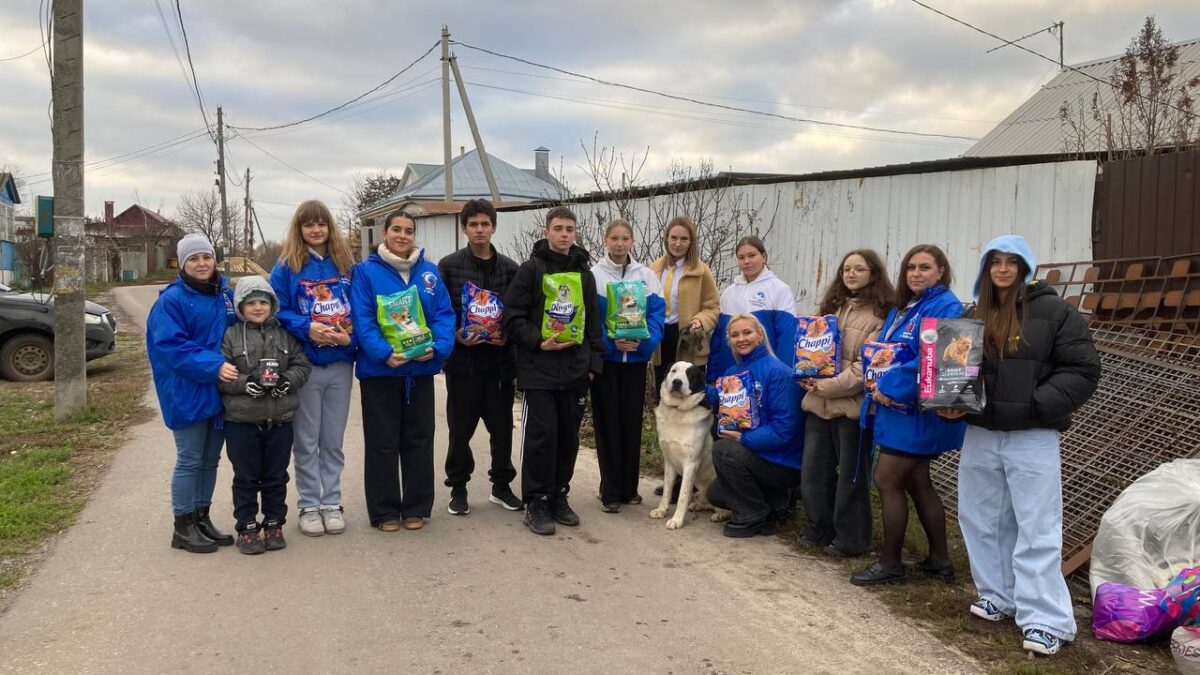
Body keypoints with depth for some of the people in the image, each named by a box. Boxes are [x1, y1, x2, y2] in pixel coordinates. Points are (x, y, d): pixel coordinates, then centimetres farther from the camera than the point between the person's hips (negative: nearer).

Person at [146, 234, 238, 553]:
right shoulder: (172, 300, -10)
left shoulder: (226, 295, 9)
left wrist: (239, 367, 3)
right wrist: (214, 366, -28)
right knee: (189, 460, 1)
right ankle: (183, 526, 13)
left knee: (210, 459, 14)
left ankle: (202, 518, 27)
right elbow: (172, 346, -19)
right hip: (188, 394, -6)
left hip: (221, 392, 6)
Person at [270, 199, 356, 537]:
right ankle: (308, 506, 19)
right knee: (306, 442, 8)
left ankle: (331, 502, 22)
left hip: (340, 364, 2)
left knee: (333, 441, 11)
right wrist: (307, 328, -19)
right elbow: (278, 311, -4)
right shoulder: (286, 266, -2)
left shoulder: (345, 265, 5)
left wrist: (351, 338, -13)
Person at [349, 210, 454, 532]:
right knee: (382, 442, 5)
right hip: (379, 369, -3)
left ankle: (416, 508, 22)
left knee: (419, 440, 10)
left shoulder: (429, 272, 7)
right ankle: (385, 511, 16)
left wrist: (438, 347, -16)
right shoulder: (365, 271, -2)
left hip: (421, 369, 3)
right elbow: (362, 319, -11)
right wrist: (383, 353, -23)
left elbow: (444, 314, 1)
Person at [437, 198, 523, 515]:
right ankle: (458, 487, 21)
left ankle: (502, 485, 24)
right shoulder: (449, 266, 1)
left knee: (502, 426, 8)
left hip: (499, 360, 2)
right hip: (462, 360, -2)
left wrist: (508, 335, -10)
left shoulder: (509, 268, 6)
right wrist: (455, 336, -14)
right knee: (460, 428, 6)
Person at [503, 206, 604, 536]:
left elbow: (593, 323, 16)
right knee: (541, 436, -5)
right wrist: (539, 342, -16)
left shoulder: (584, 274, 13)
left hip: (575, 371, 5)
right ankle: (536, 503, 6)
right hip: (539, 370, -5)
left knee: (568, 437, 9)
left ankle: (558, 497, 22)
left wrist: (594, 362, 9)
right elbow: (512, 316, -6)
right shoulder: (531, 269, -2)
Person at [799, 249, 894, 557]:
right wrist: (808, 377, 0)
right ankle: (820, 529, 29)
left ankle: (850, 539, 19)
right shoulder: (833, 306, 16)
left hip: (853, 403, -7)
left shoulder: (881, 314, -8)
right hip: (819, 402, 7)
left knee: (851, 474, 5)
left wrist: (827, 386, -17)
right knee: (814, 471, 12)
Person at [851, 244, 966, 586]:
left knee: (887, 482, -4)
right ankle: (939, 559, 26)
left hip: (916, 410, -9)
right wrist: (879, 386, -1)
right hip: (896, 406, 9)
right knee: (917, 483, 14)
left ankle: (890, 562, 10)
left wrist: (891, 387, -21)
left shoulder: (945, 307, -14)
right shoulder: (901, 308, 14)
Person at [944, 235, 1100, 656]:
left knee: (1036, 529, -3)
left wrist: (1037, 404, -18)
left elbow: (1083, 370, -8)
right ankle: (998, 598, 27)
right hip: (980, 435, 6)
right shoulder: (975, 316, 11)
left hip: (1032, 437, -5)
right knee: (982, 521, 12)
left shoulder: (1053, 311, -4)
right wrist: (951, 404, -2)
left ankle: (1046, 621, 3)